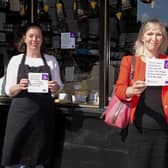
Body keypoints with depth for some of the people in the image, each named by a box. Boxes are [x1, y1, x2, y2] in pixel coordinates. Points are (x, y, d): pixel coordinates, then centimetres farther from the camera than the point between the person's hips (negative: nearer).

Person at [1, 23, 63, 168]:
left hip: (44, 112, 1)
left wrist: (55, 87, -12)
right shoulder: (16, 60, 4)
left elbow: (58, 86, 11)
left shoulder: (51, 60, 7)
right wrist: (20, 87, -18)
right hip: (21, 111, -1)